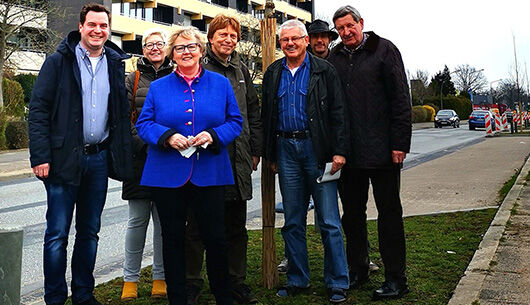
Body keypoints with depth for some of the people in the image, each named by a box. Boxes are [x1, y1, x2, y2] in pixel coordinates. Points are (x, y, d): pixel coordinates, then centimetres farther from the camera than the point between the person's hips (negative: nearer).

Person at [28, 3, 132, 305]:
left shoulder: (116, 64, 10)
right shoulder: (59, 62, -2)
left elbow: (122, 114, 14)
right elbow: (38, 110, -6)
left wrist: (122, 155, 5)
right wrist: (41, 156, -14)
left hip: (99, 159, 4)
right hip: (64, 158, -4)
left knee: (90, 231, 12)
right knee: (57, 233, 1)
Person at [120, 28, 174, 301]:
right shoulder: (132, 80, 9)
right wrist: (143, 143, -10)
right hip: (139, 158, 0)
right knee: (137, 219, 2)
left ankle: (160, 277, 16)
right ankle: (130, 278, 14)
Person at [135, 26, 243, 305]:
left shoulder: (221, 84, 8)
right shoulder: (158, 87, 9)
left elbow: (235, 122, 7)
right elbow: (143, 124, 6)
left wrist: (213, 135, -12)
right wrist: (167, 136, -13)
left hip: (209, 174, 0)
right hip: (167, 175, 1)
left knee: (214, 237, 2)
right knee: (172, 238, 8)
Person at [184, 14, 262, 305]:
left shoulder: (242, 71, 15)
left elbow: (253, 114, 18)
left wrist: (255, 151, 12)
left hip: (237, 161, 5)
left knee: (236, 226, 11)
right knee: (197, 226, 3)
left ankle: (236, 281, 23)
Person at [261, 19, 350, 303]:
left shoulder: (323, 70, 1)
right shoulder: (273, 73, 12)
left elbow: (338, 113, -3)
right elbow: (266, 115, 15)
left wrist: (339, 151, -11)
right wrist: (269, 154, 10)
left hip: (317, 149, -4)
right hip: (285, 149, 4)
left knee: (329, 221, -1)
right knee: (293, 221, 10)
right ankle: (297, 280, 22)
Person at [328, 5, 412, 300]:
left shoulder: (384, 50, -1)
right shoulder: (335, 58, 10)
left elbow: (400, 98, -6)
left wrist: (400, 143, -12)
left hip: (381, 151, -4)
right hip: (347, 151, 5)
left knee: (389, 214, 3)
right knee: (352, 213, 13)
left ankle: (396, 279, 12)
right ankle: (358, 271, 28)